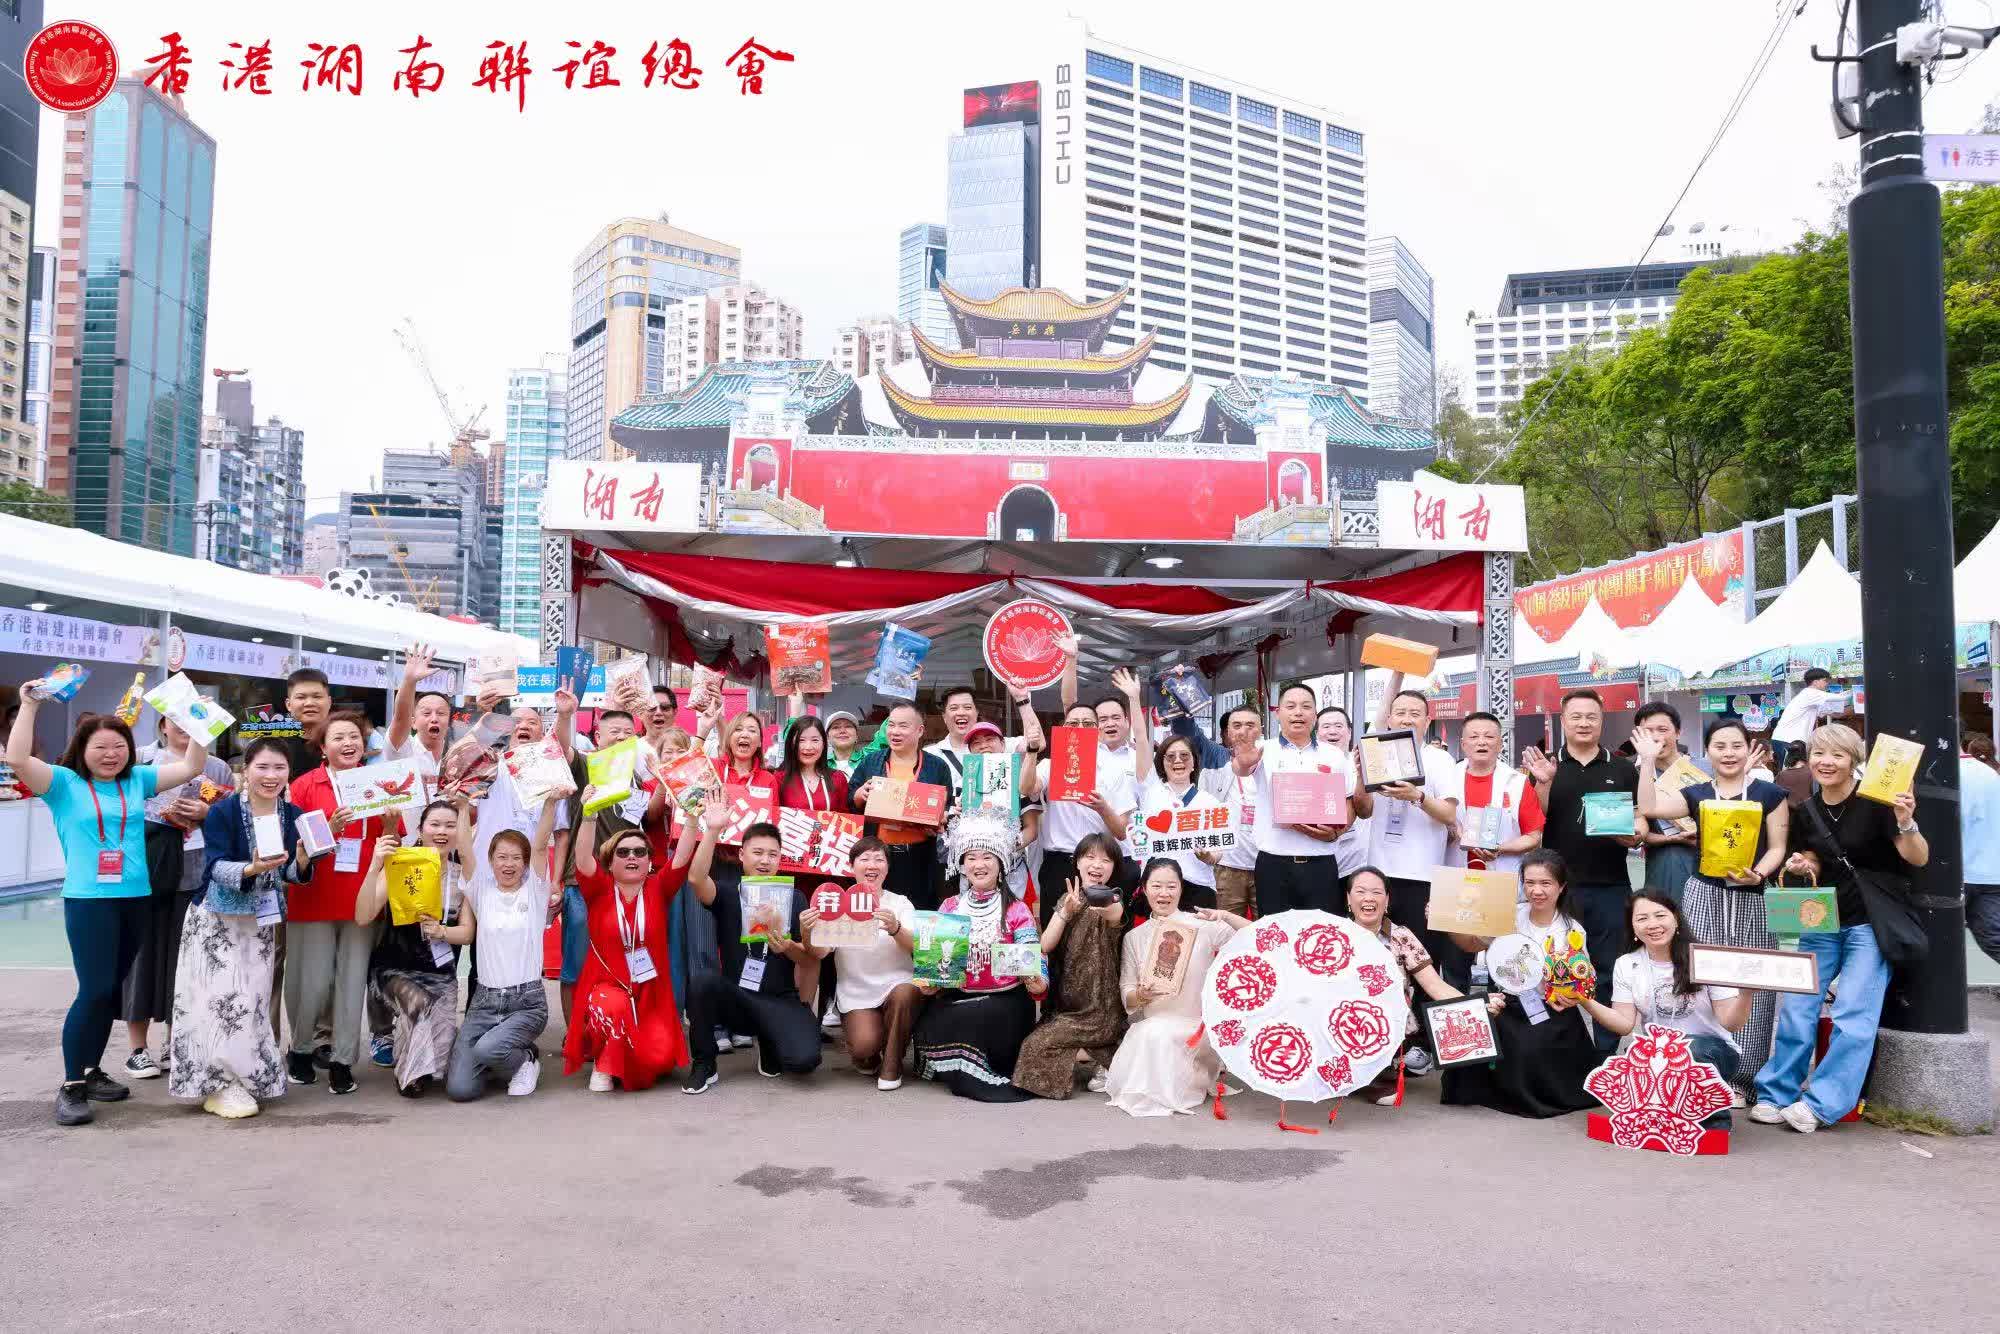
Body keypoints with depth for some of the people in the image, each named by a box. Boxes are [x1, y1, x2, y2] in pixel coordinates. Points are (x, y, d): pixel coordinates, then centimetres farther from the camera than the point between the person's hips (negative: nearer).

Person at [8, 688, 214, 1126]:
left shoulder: (137, 781, 10)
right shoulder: (64, 783, -1)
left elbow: (192, 766, 9)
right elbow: (18, 760, -17)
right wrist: (29, 706, -18)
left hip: (136, 898, 5)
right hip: (88, 900, -5)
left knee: (111, 990, 12)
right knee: (95, 990, -10)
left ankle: (92, 1071, 24)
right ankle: (71, 1085, 1)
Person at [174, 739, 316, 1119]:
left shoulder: (293, 815, -1)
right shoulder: (222, 811, -15)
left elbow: (291, 875, 1)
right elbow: (216, 867, -21)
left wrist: (301, 861, -21)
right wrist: (252, 869, -38)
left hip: (262, 921, 4)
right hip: (217, 918, -4)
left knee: (254, 1000, 5)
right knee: (222, 998, -8)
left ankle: (246, 1078, 17)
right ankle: (218, 1085, 1)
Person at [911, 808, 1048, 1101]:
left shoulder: (1017, 910, 2)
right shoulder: (949, 907, 11)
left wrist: (1037, 983, -26)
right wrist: (927, 983, -9)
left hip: (1005, 1001, -3)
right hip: (956, 997, 3)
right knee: (930, 1025, -26)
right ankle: (978, 1076, -3)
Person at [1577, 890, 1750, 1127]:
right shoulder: (1626, 965, 2)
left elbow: (1731, 1023, -9)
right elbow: (1625, 1024, -5)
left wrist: (1746, 992, -29)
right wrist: (1586, 1001, -20)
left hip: (1713, 1051, -1)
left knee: (1693, 1049, -35)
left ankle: (1714, 1115, -7)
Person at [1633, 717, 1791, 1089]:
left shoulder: (1770, 794, 5)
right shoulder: (1696, 794, 10)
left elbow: (1777, 848, 2)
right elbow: (1649, 808, -4)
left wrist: (1758, 874, -17)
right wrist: (1648, 760, -6)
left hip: (1751, 899, -1)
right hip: (1704, 896, 1)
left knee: (1748, 986, 0)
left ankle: (1744, 1074, 10)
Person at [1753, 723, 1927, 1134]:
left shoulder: (1876, 803, -11)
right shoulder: (1806, 812, 6)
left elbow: (1918, 859, -16)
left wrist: (1906, 824, -35)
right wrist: (1800, 866, -7)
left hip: (1870, 923, -5)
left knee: (1853, 1013, -10)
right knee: (1796, 1005, 2)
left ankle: (1821, 1103, -2)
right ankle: (1777, 1095, 10)